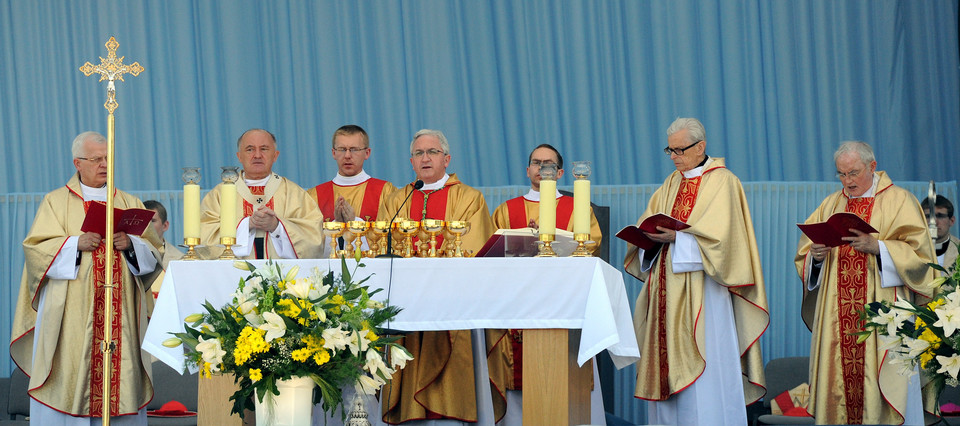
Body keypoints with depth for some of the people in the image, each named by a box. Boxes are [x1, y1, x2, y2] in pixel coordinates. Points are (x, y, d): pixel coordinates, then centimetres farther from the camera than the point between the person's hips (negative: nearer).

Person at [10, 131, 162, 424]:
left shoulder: (129, 203, 16)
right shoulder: (56, 202, 8)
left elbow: (153, 252, 11)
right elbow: (36, 247, -2)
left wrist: (130, 243, -10)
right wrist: (76, 243, -16)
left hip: (121, 310, 3)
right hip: (72, 312, -2)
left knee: (120, 375, -3)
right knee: (71, 374, -9)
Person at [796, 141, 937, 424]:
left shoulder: (899, 201, 4)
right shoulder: (831, 205, 17)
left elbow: (918, 252, -6)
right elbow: (804, 256, 16)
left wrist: (877, 247, -19)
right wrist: (816, 256, -7)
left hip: (882, 311, -4)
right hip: (836, 313, 4)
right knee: (837, 378, -3)